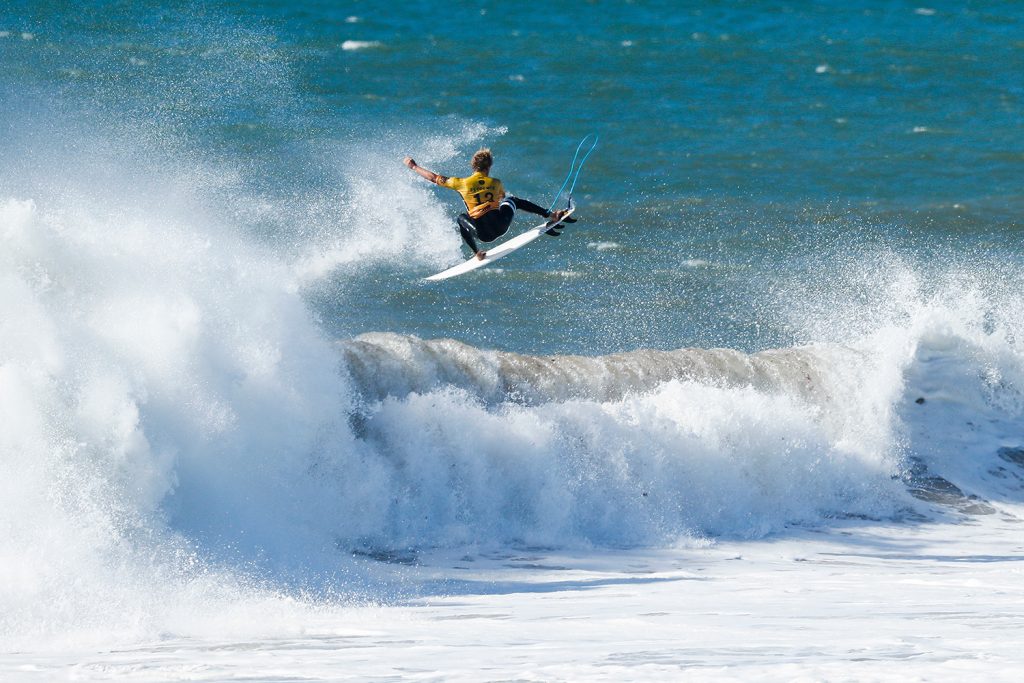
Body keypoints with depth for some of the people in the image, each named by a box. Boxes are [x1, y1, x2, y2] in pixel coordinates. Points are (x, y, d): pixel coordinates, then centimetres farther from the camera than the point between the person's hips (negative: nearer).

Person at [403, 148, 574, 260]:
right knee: (512, 200, 32)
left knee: (462, 218, 30)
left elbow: (434, 178, 4)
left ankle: (476, 252, 18)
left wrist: (414, 166, 17)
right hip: (502, 224, 2)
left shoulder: (462, 184, -4)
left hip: (485, 234, -2)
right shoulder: (496, 183, 4)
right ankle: (551, 216, 26)